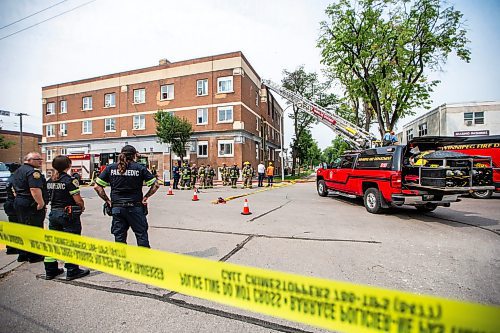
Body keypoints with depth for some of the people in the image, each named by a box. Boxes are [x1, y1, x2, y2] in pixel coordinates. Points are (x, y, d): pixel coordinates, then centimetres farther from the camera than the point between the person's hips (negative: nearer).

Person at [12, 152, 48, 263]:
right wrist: (41, 203, -25)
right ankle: (35, 256, 6)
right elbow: (35, 189, -28)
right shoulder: (33, 171, -18)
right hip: (31, 205, -10)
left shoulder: (18, 171, 17)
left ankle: (22, 254, 27)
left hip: (18, 202, 10)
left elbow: (15, 188, 24)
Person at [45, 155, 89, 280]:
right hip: (69, 214, -7)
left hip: (53, 213, 7)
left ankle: (50, 271, 26)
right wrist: (82, 207, 1)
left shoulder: (50, 181, 6)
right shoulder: (70, 180, -16)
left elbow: (51, 197, 9)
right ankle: (72, 271, 10)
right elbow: (78, 200, -17)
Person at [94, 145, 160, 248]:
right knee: (141, 235, 9)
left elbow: (97, 186, 3)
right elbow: (155, 185, -6)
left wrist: (107, 200, 8)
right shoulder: (139, 168, -3)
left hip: (117, 207, 3)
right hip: (135, 207, -2)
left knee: (119, 237, 14)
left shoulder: (110, 168, 4)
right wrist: (145, 197, 3)